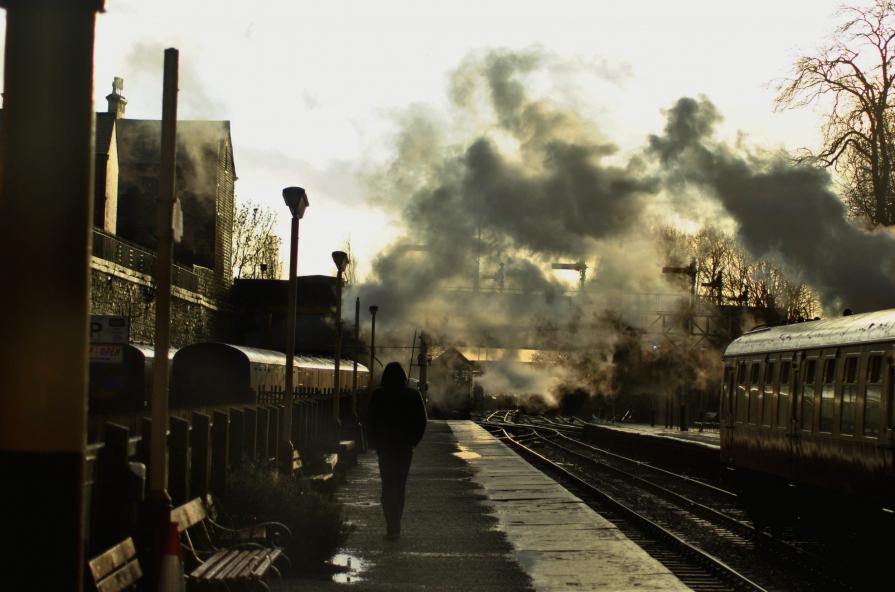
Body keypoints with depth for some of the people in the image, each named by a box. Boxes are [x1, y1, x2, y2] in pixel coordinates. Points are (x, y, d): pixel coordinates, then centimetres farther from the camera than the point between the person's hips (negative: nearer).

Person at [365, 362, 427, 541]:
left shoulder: (378, 396, -8)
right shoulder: (413, 395, -4)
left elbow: (370, 422, -5)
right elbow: (421, 422, 0)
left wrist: (375, 443, 7)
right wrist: (412, 441, 11)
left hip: (385, 447, -2)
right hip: (405, 448, 2)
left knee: (388, 486, 1)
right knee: (400, 486, 14)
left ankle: (392, 527, -12)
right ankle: (395, 527, 20)